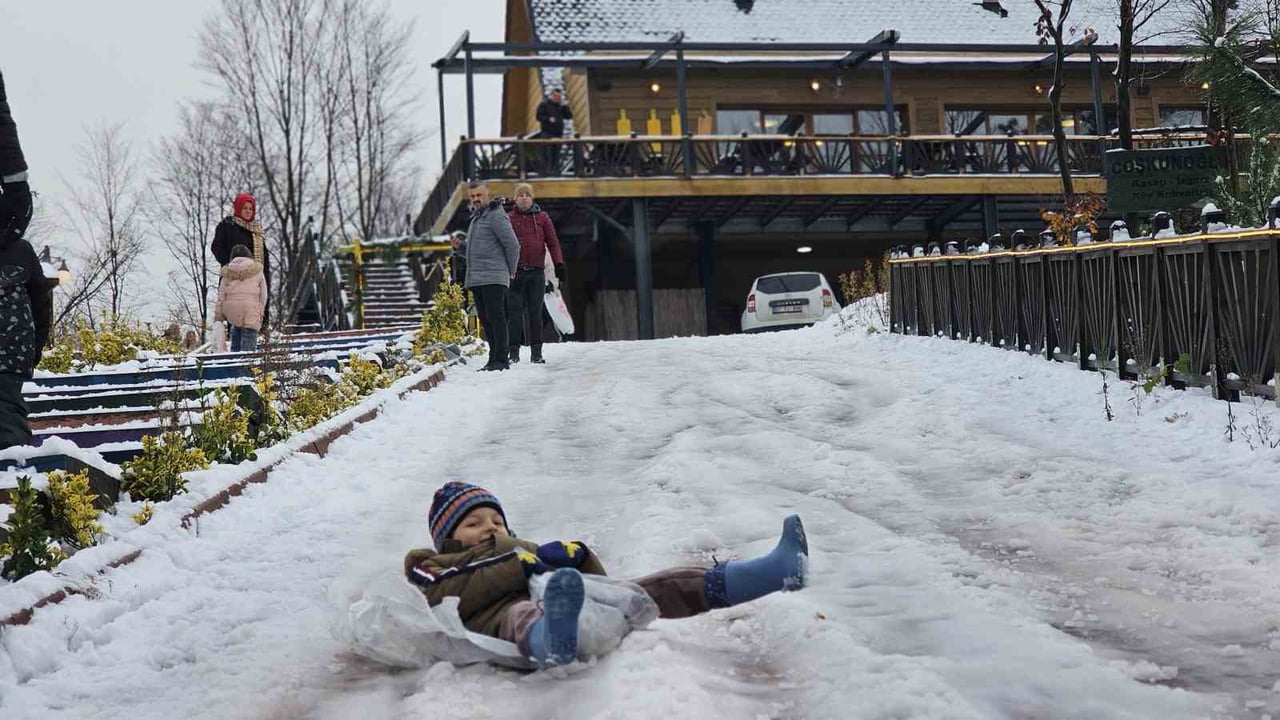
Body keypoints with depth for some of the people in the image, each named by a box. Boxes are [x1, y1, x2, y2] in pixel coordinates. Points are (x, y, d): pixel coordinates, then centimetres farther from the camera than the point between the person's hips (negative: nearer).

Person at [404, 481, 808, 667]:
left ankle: (776, 571, -28)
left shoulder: (522, 548, 43)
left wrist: (577, 554, 7)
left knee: (639, 591, -14)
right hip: (504, 617, -5)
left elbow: (595, 579, 29)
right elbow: (454, 597, 3)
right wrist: (522, 566, -2)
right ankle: (554, 641, -80)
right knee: (525, 615, -40)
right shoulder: (435, 567, 30)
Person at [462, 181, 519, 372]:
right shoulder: (476, 219, 22)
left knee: (495, 317, -11)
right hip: (476, 279, 9)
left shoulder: (496, 216, -8)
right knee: (486, 320, 8)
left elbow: (513, 245, -11)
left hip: (493, 278, -9)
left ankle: (500, 359, -13)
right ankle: (494, 359, 12)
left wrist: (511, 270, 0)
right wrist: (460, 246, 7)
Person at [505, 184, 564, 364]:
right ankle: (514, 352, 2)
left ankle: (536, 352, 7)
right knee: (515, 312, -2)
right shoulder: (508, 219, 7)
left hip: (536, 272, 1)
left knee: (535, 313, 4)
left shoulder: (542, 218, 10)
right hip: (515, 272, -1)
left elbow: (553, 242, 6)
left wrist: (559, 263, -5)